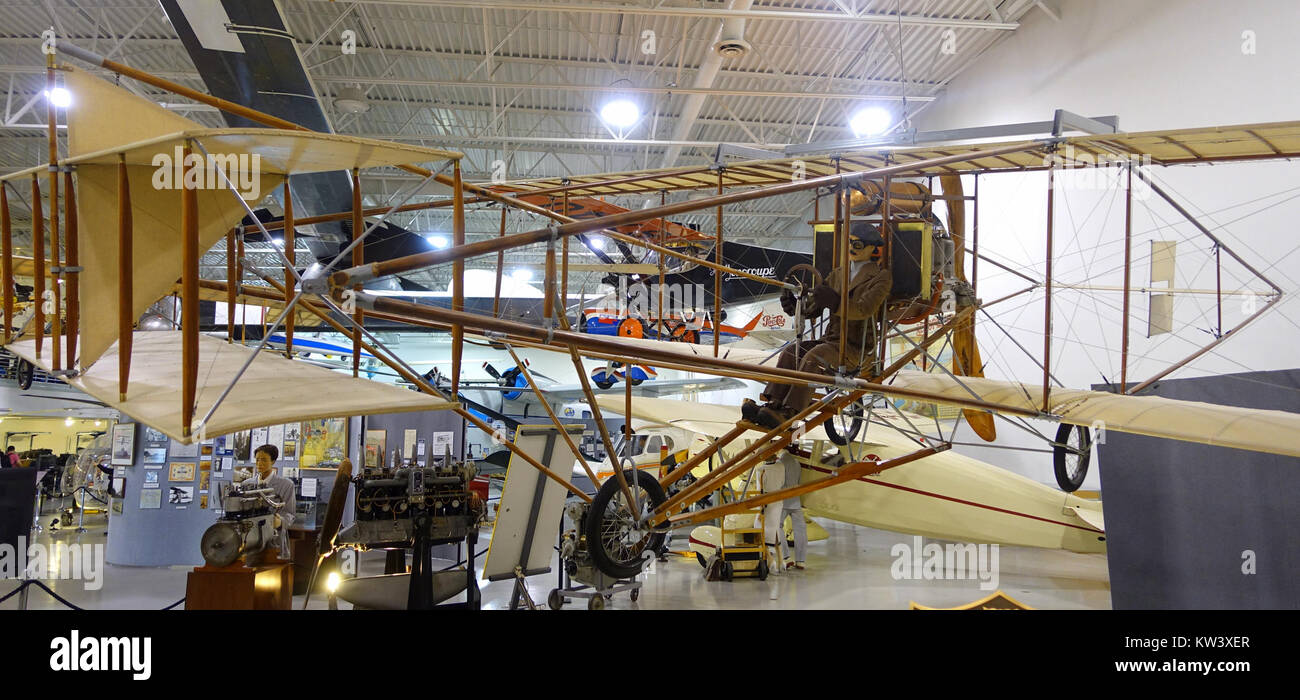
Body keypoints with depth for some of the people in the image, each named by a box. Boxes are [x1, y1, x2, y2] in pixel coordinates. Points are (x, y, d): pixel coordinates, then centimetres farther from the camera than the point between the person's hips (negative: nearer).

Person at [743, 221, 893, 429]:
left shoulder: (881, 277, -1)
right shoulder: (838, 274, 19)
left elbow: (864, 309, -20)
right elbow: (814, 309, 13)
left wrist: (835, 303, -37)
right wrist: (794, 305, -9)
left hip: (859, 348, -7)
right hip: (832, 341, 7)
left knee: (814, 357, -32)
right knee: (791, 351, -18)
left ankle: (789, 414, -40)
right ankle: (773, 405, -29)